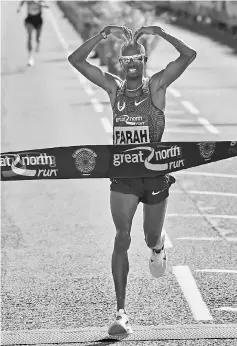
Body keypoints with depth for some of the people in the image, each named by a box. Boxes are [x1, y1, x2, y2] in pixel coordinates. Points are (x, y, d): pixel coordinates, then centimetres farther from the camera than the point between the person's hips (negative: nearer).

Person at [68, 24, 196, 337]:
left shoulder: (156, 86, -3)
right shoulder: (113, 87, 3)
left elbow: (189, 55, -15)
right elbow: (76, 60, -3)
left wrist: (159, 33, -20)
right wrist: (104, 34, -11)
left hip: (154, 173, -1)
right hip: (122, 175, 1)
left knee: (151, 237, 12)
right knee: (122, 238, -12)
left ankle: (158, 245, 55)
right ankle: (121, 312, -12)